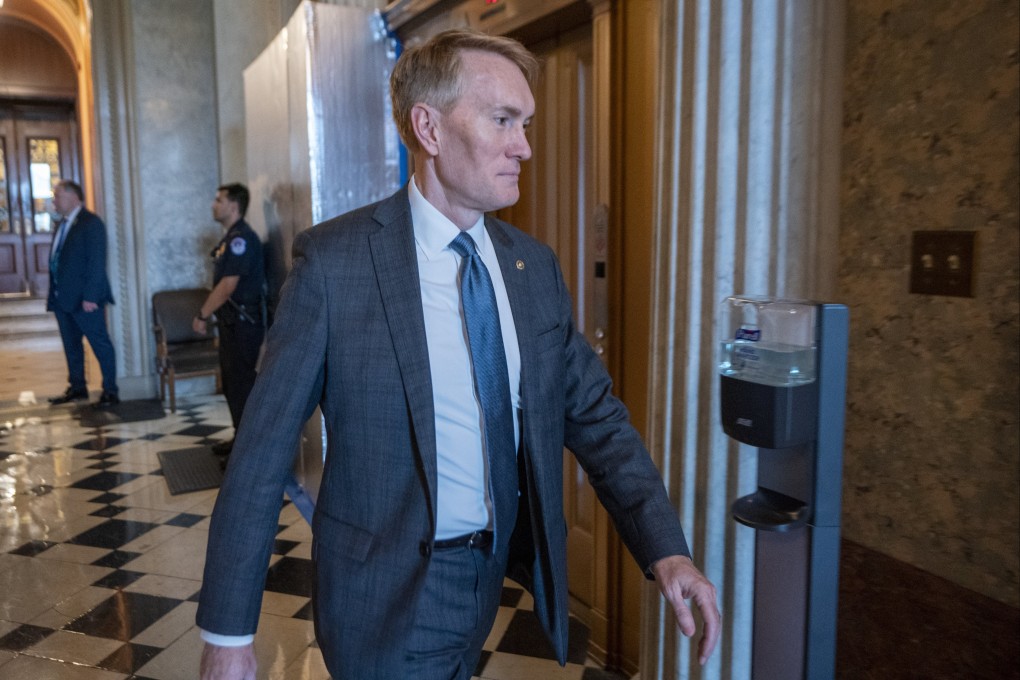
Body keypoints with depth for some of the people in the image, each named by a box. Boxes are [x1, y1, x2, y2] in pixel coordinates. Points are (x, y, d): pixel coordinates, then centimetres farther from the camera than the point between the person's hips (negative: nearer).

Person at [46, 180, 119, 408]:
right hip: (62, 297, 9)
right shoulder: (63, 223, 15)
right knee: (71, 344, 15)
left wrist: (90, 296, -21)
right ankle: (77, 387, 25)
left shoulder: (91, 222, -11)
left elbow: (97, 261, -17)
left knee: (100, 343, -2)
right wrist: (52, 291, 13)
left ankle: (110, 391, 3)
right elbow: (57, 259, 17)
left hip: (85, 298, -9)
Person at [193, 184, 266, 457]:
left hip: (243, 323, -10)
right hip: (232, 321, 10)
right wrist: (207, 314, 15)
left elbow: (228, 286, -21)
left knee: (242, 383, -6)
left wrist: (202, 315, -13)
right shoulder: (231, 238, 15)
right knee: (231, 381, 16)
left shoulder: (241, 238, -16)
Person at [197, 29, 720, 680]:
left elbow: (595, 413, 0)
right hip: (389, 594, -5)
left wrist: (665, 548, -11)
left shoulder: (535, 265, -1)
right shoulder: (333, 260, -16)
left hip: (499, 575, 5)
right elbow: (263, 453, -14)